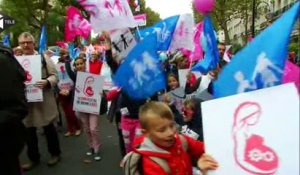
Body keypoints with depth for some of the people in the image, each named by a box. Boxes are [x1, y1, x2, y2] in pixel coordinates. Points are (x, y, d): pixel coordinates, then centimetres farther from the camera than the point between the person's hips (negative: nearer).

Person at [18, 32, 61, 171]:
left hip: (43, 100, -3)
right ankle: (33, 158, 28)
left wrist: (46, 82, -24)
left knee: (49, 128, 8)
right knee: (29, 131, 11)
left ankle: (55, 153, 27)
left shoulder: (44, 58, 0)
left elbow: (54, 76, -4)